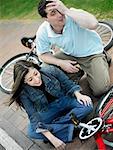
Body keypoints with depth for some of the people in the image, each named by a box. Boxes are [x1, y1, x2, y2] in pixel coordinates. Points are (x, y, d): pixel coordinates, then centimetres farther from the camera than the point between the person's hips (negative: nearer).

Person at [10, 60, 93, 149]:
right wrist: (52, 139, -33)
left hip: (64, 101, 1)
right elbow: (34, 116, -24)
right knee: (31, 132, -27)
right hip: (47, 112, -1)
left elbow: (69, 84, -7)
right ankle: (70, 127, -21)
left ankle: (54, 125, -20)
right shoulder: (24, 93, -23)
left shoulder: (50, 70, -23)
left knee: (87, 105, -24)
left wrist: (78, 95, -26)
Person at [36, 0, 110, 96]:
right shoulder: (42, 32, -18)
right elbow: (43, 54, -5)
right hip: (69, 54, 4)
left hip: (91, 53, -4)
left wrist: (66, 10, -46)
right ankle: (78, 71, 11)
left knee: (100, 90, -15)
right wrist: (60, 63, -23)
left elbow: (93, 24, -49)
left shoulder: (73, 16, -30)